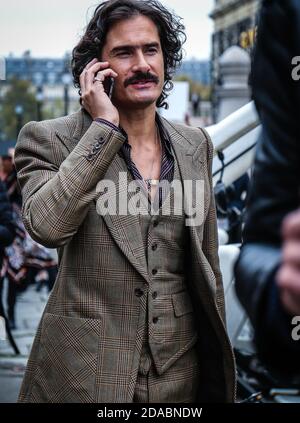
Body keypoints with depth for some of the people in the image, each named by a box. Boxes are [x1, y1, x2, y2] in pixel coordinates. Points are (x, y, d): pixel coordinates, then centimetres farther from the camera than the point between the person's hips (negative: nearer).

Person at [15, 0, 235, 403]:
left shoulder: (196, 144, 8)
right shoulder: (51, 139, -5)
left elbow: (207, 261, 13)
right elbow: (46, 226, -24)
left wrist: (218, 361, 13)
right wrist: (104, 126, -17)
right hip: (84, 376, -4)